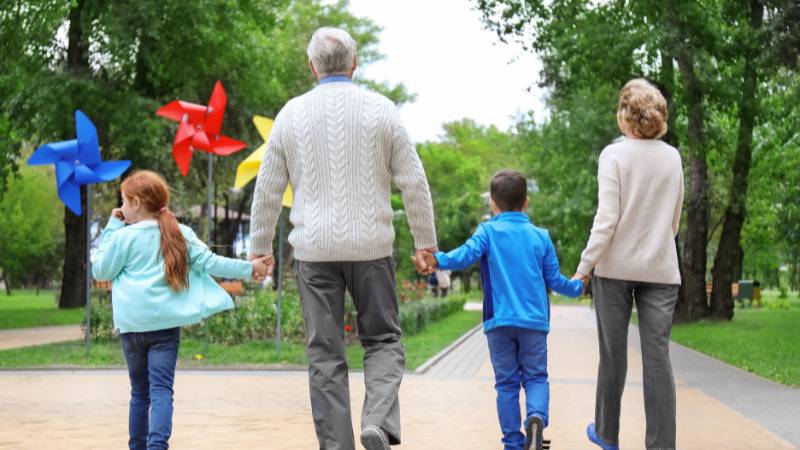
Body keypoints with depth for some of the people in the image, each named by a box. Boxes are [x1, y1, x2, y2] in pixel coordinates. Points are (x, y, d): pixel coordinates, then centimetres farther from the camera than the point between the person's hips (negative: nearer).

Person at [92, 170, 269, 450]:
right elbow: (209, 263, 4)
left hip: (132, 325, 0)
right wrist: (248, 268, 14)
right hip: (166, 323, 0)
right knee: (161, 388, -7)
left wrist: (110, 229, 8)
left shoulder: (124, 236, -3)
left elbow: (100, 271, 5)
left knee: (139, 392, 13)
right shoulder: (180, 235, 5)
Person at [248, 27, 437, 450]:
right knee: (383, 340, 11)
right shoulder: (381, 109, 0)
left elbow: (267, 189, 8)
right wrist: (424, 242, 10)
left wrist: (260, 248, 17)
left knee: (325, 355, 7)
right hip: (370, 245, -1)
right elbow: (413, 181, 1)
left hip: (313, 249, 1)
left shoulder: (292, 113, 4)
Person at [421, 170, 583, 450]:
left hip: (499, 322, -1)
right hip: (535, 322, 1)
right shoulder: (541, 237, 9)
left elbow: (466, 255, -18)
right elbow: (554, 280, 12)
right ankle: (536, 417, -21)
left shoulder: (488, 231, 2)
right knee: (536, 377, 8)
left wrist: (438, 260, -30)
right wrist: (576, 287, 31)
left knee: (507, 383, 7)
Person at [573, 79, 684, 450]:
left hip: (616, 266, -2)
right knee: (657, 356, -1)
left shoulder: (614, 154, -7)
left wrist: (585, 264, -6)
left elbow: (606, 218, -13)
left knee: (613, 354, 9)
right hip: (661, 268, 3)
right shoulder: (673, 158, 5)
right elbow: (674, 220, 14)